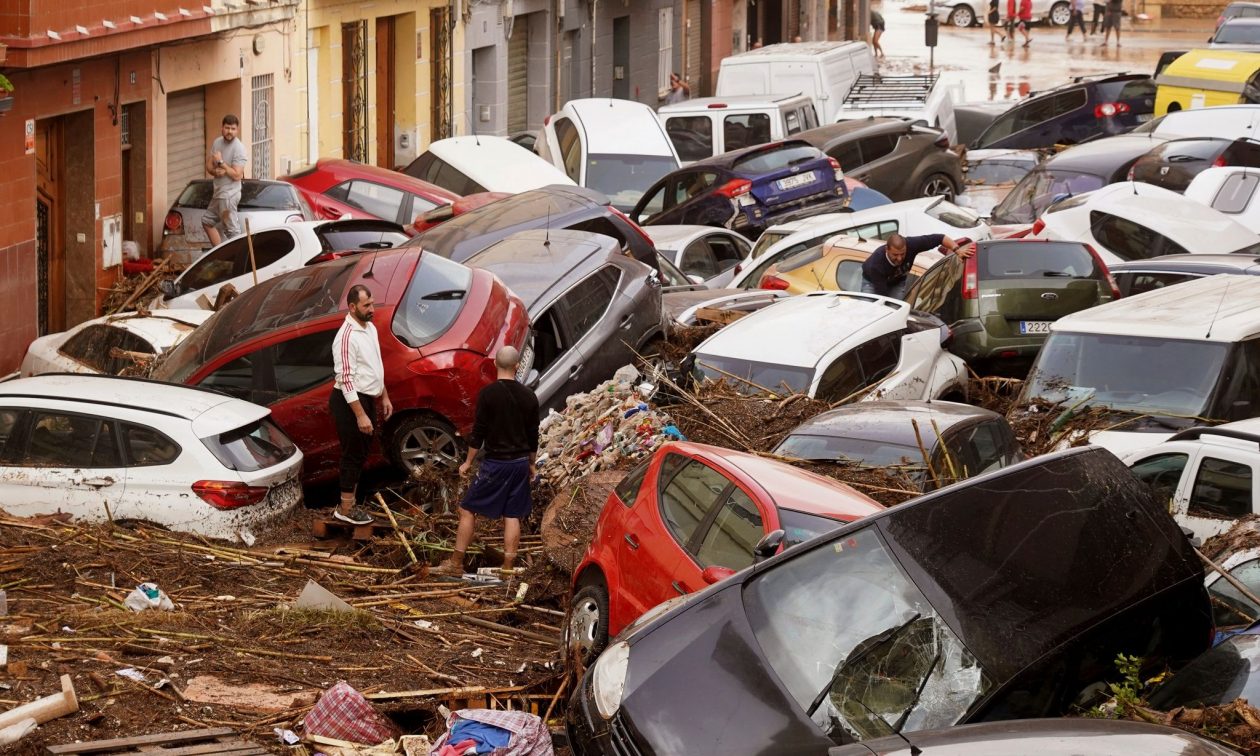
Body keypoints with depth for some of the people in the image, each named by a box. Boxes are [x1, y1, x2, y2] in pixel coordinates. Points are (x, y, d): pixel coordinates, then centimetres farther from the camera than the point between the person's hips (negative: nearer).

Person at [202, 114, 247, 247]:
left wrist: (221, 162, -17)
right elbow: (209, 165, 10)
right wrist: (215, 171, -12)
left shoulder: (239, 148, -17)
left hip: (229, 195, -9)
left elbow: (237, 175, -21)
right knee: (207, 221, 20)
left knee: (232, 230, -8)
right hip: (218, 192, 9)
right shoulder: (217, 142, 6)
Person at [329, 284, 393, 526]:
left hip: (366, 399, 9)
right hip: (350, 401, -9)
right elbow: (346, 379, -25)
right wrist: (360, 415, -26)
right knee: (353, 454, -2)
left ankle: (350, 503, 26)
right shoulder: (347, 337, -23)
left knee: (361, 453, 16)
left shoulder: (370, 329, 8)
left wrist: (384, 397, 20)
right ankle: (345, 509, 8)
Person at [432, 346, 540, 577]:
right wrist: (531, 464, 22)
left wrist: (468, 461, 1)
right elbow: (533, 436, 9)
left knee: (468, 510, 4)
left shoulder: (488, 394, -12)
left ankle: (456, 564, 5)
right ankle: (508, 567, 8)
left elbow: (478, 431, -10)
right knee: (512, 515, 8)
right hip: (520, 463, 4)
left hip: (495, 463, -4)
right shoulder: (528, 397, 1)